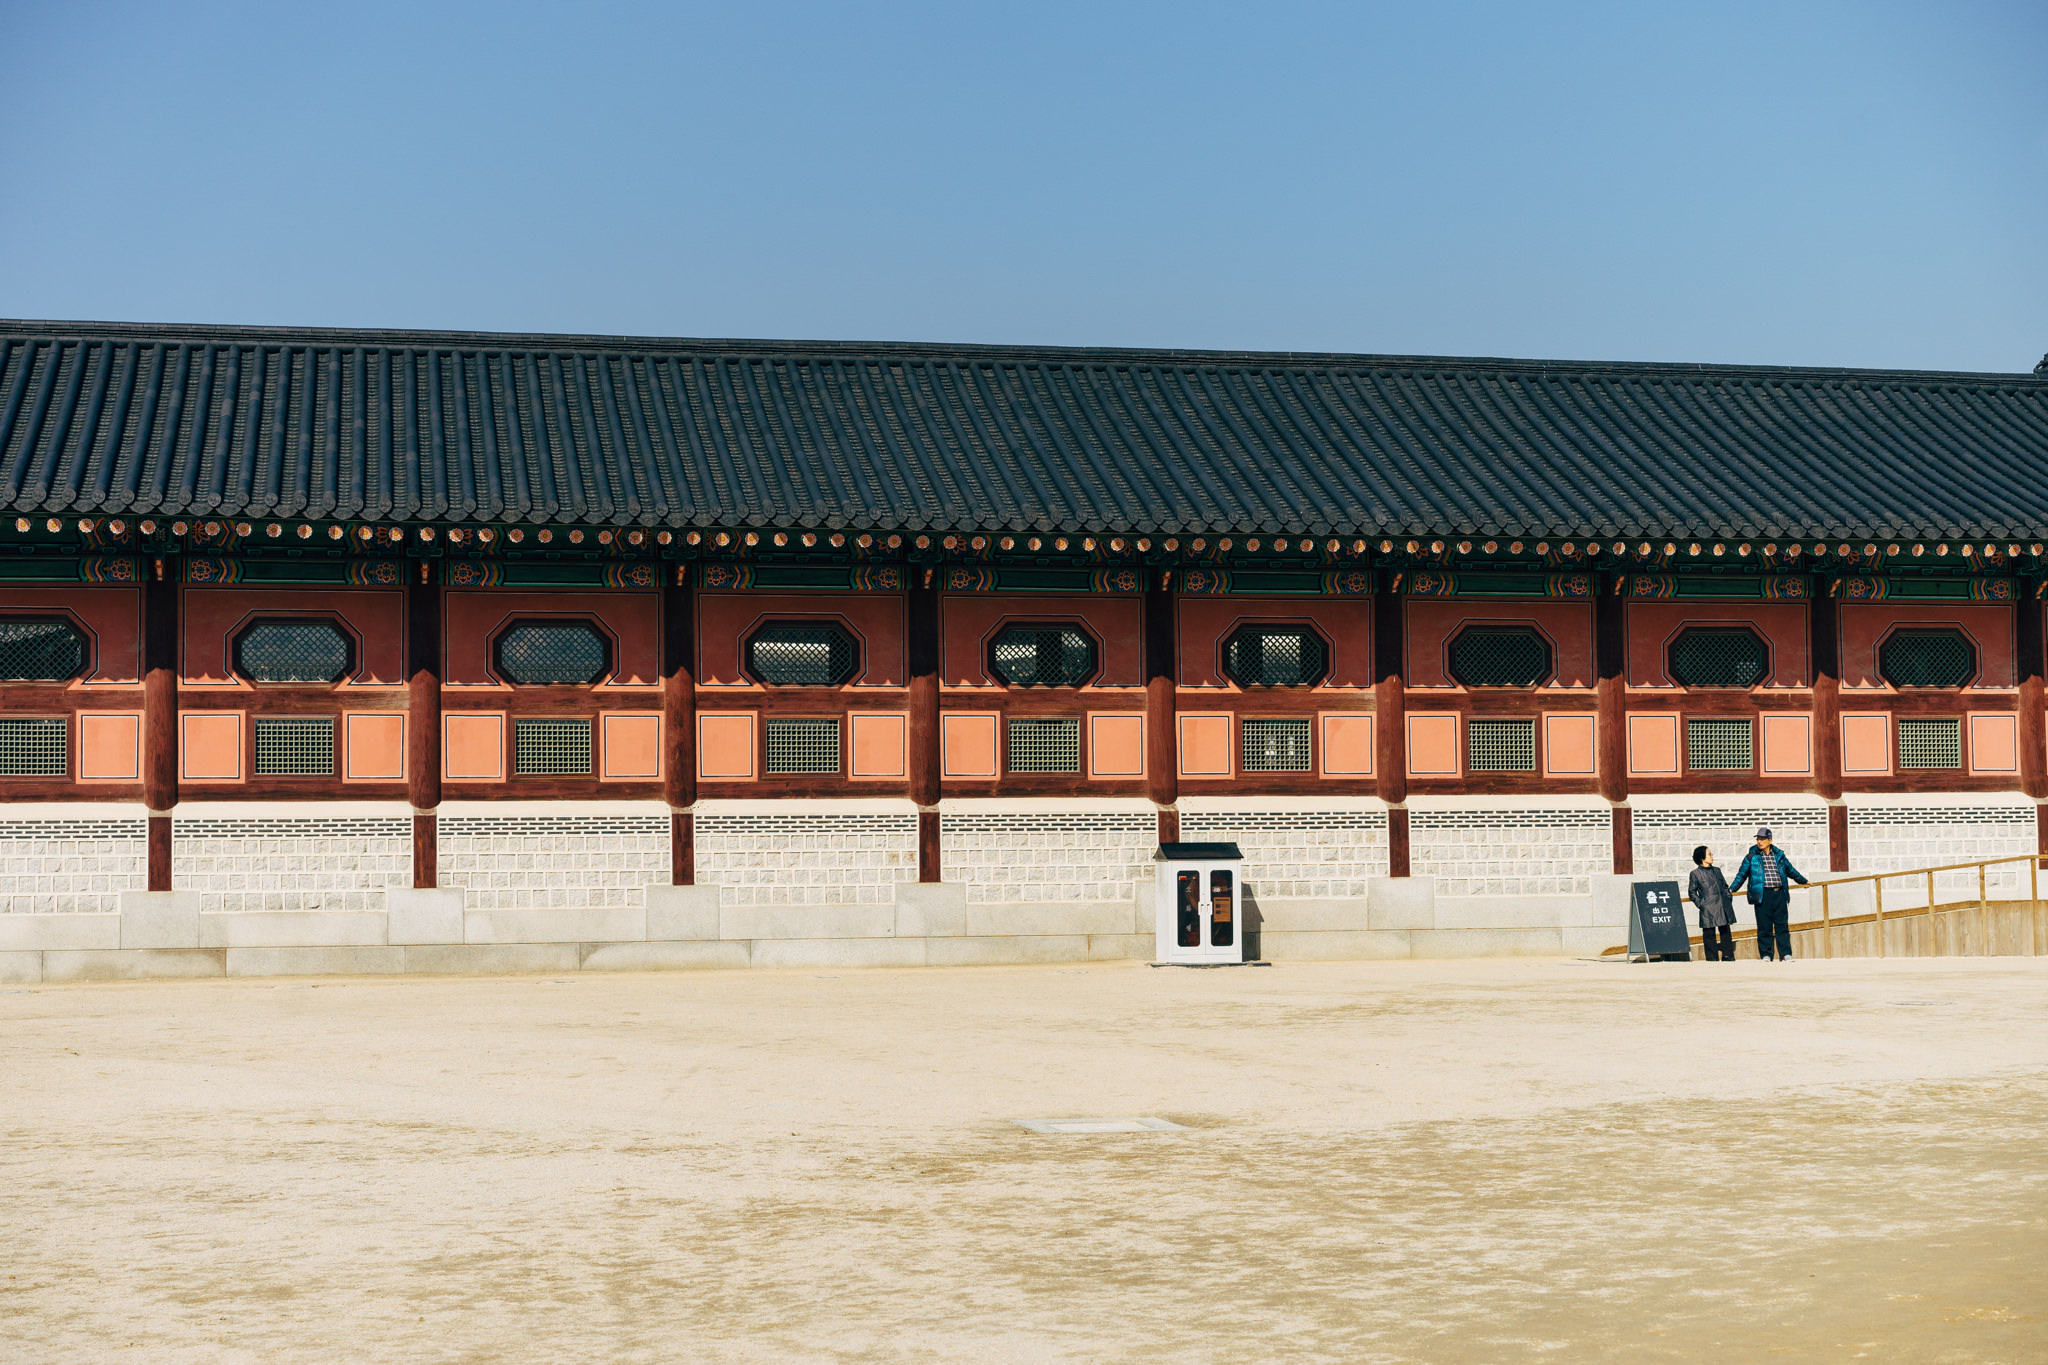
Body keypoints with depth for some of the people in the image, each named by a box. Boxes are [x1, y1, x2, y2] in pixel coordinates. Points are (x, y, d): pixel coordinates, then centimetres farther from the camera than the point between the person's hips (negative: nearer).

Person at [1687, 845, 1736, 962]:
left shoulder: (1717, 870, 16)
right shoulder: (1696, 873, -1)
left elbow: (1724, 886, 23)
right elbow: (1692, 892, 1)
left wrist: (1729, 898, 11)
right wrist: (1700, 904, -8)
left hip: (1723, 907, 5)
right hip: (1708, 909, -5)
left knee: (1725, 931, 8)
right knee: (1709, 933, -2)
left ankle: (1727, 955, 15)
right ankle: (1712, 957, 4)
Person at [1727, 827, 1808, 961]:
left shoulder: (1779, 855, 14)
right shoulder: (1751, 857, 6)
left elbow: (1790, 870, 28)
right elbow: (1742, 874, 10)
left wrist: (1803, 881, 38)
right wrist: (1732, 889, 1)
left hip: (1780, 895, 2)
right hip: (1763, 896, -2)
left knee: (1782, 925, 1)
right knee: (1764, 927, -2)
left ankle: (1785, 954, 2)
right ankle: (1765, 954, 4)